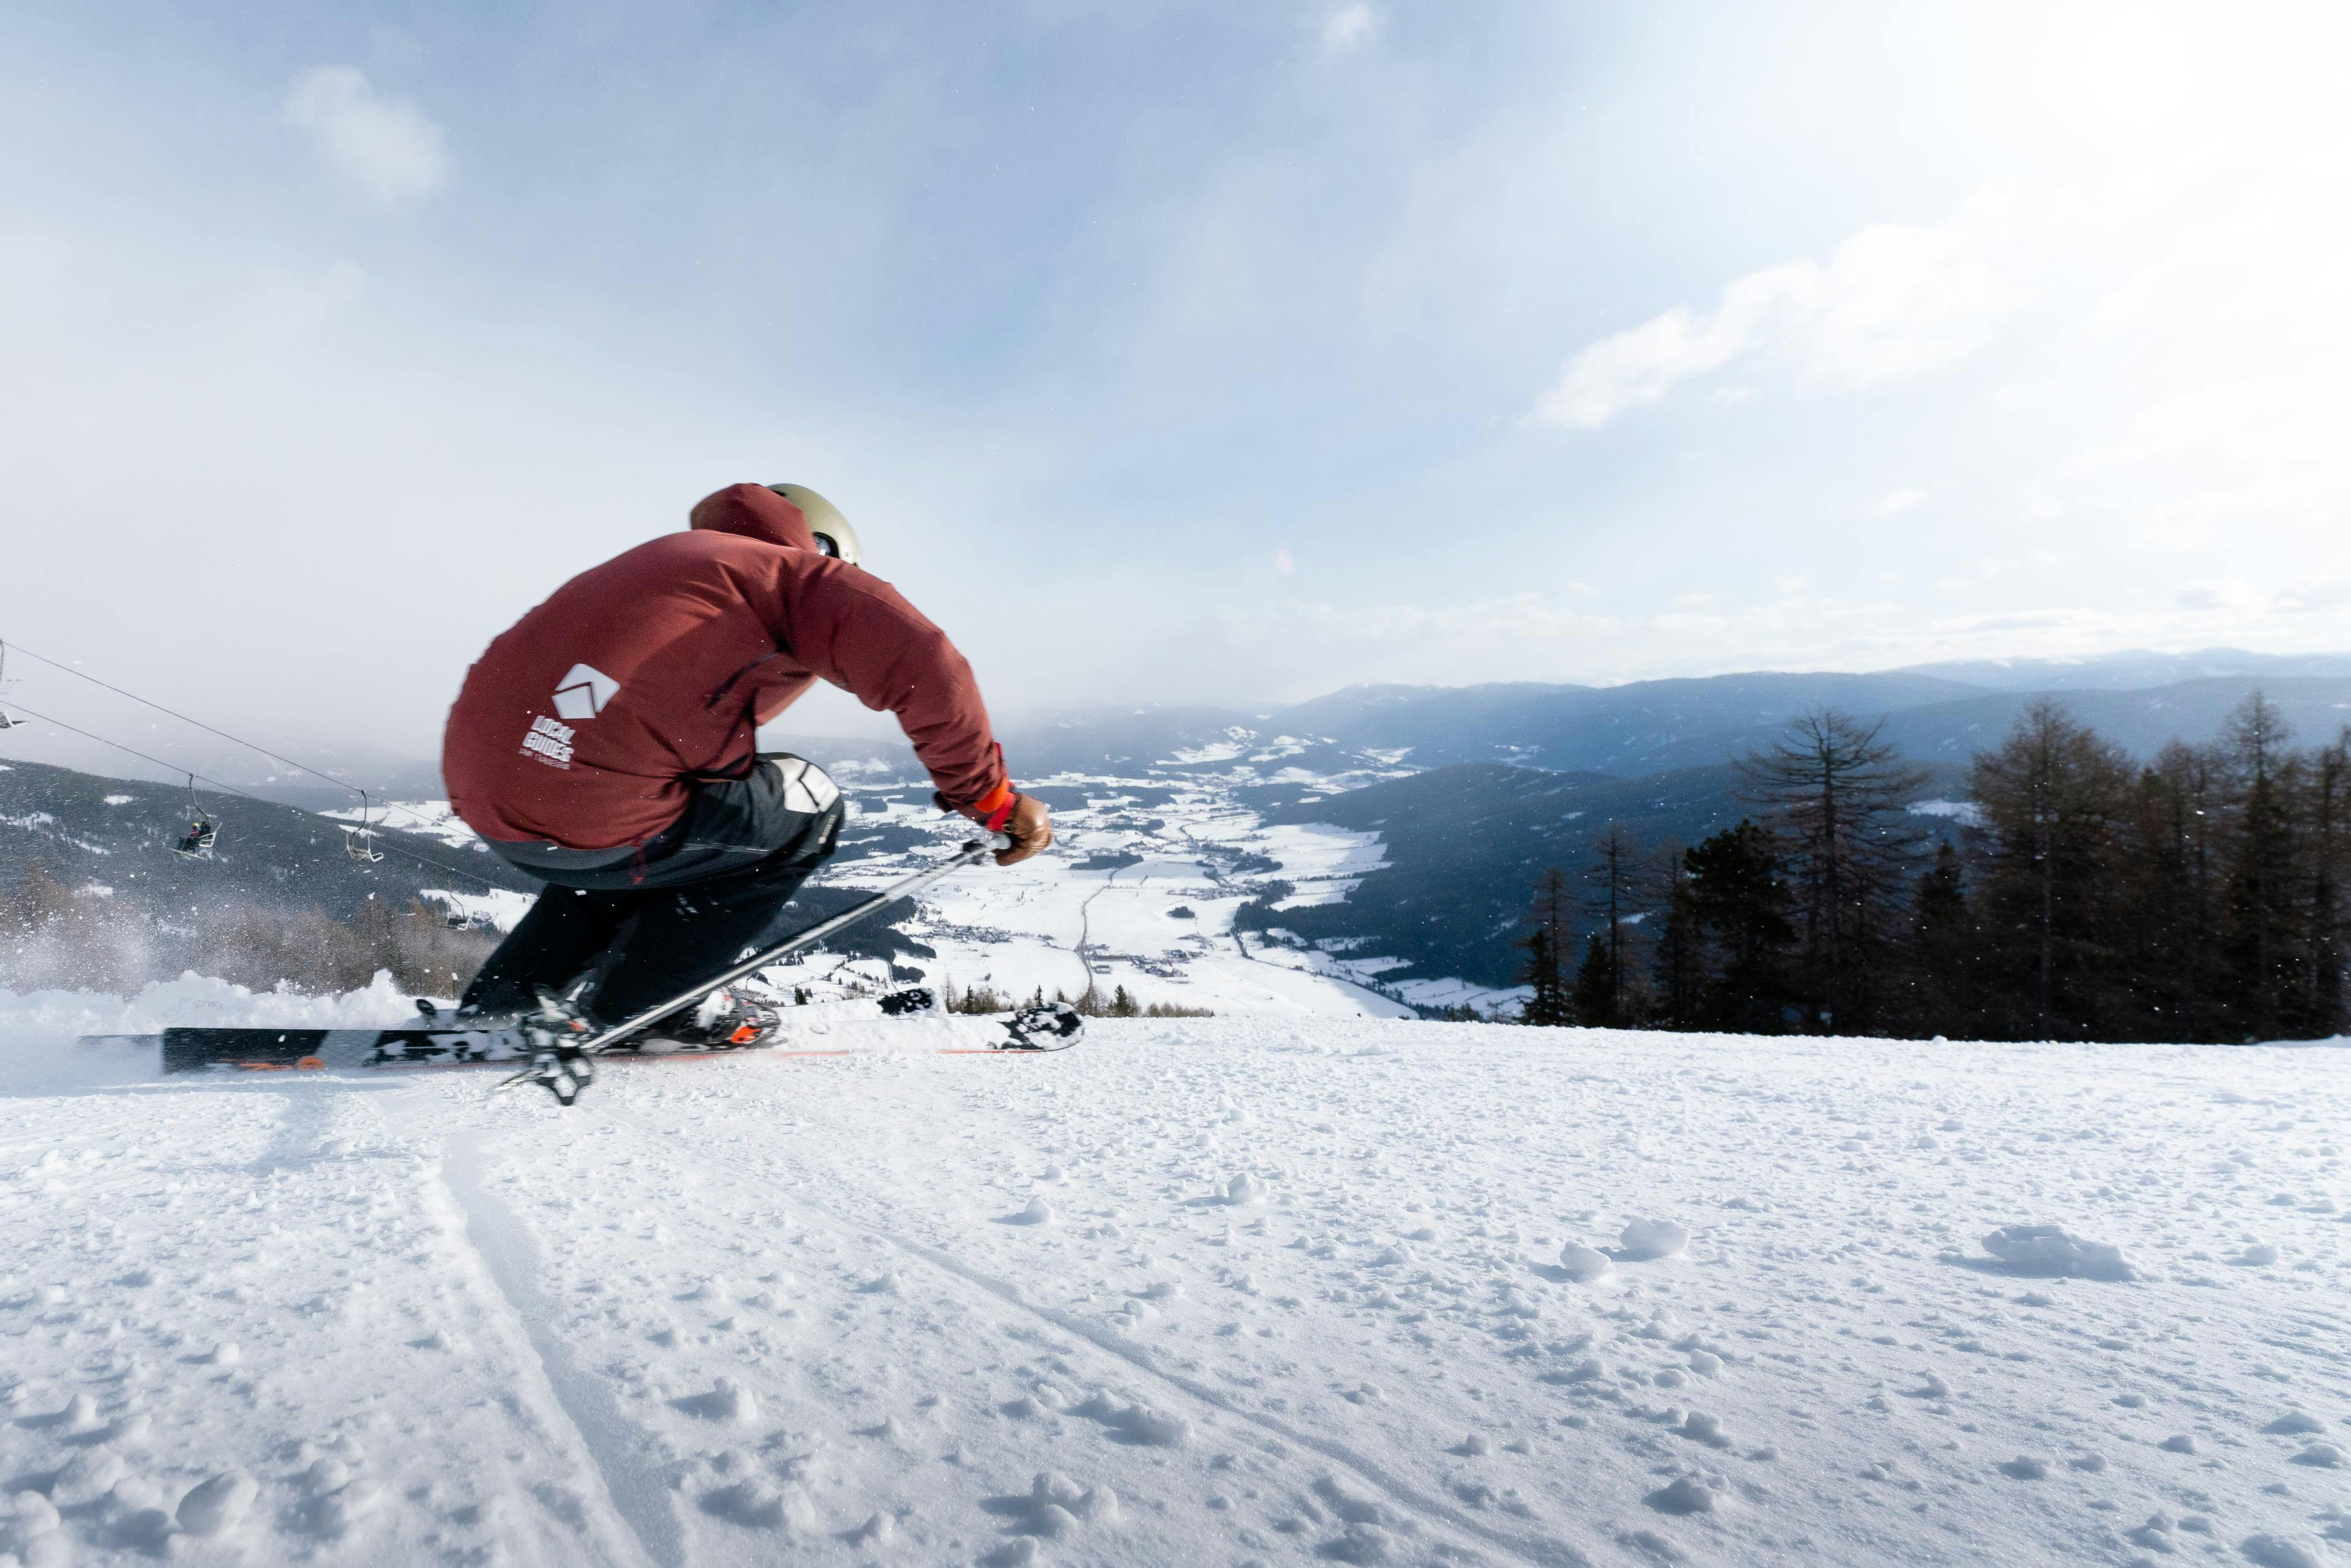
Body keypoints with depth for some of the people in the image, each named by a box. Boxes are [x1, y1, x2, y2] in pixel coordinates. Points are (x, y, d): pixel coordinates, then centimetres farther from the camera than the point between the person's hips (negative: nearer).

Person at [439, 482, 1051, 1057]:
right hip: (593, 820, -9)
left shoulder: (666, 560, 29)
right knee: (807, 806, 12)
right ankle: (638, 999, 14)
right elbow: (921, 665, -10)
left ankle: (510, 993, 28)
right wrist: (991, 797, -2)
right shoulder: (794, 571, 6)